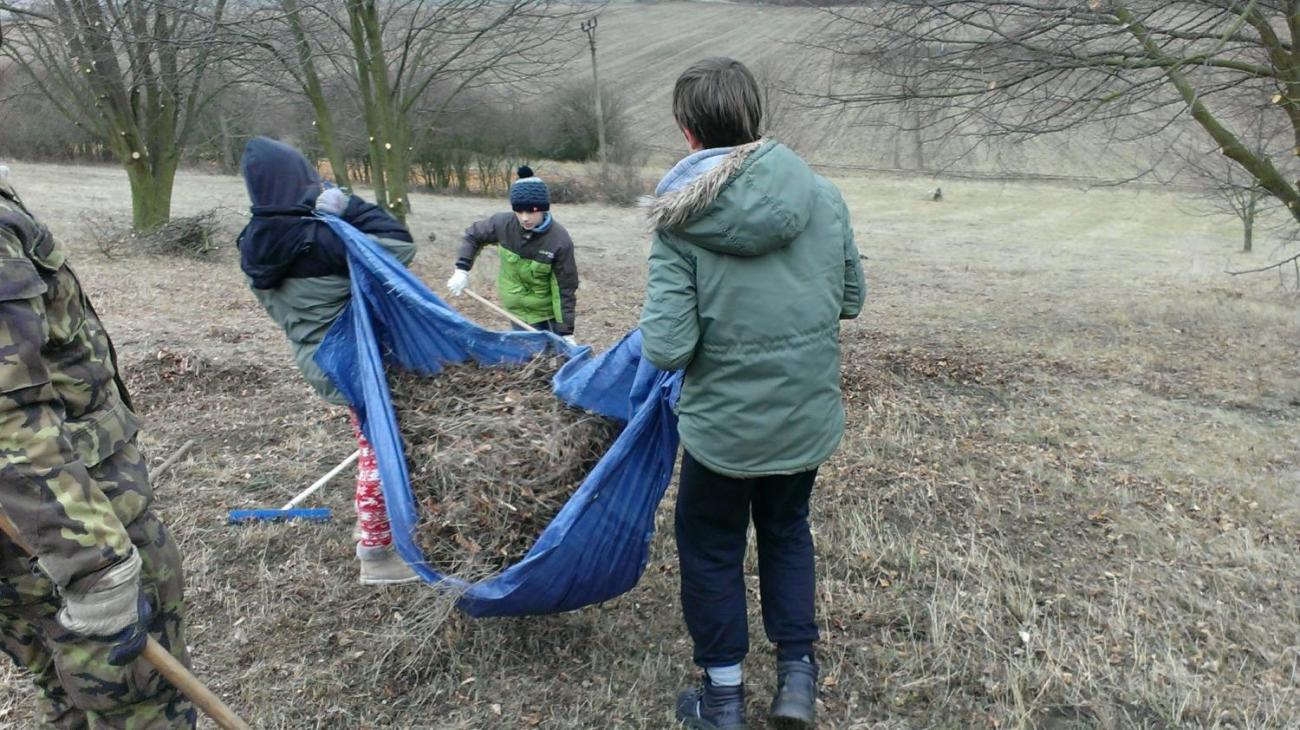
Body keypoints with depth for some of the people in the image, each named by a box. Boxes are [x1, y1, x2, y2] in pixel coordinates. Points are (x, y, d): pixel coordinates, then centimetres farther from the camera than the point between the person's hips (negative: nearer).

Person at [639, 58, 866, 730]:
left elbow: (666, 349, -22)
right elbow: (851, 299, 4)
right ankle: (797, 675, 32)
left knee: (710, 548, 19)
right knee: (786, 529, 28)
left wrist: (655, 319, -1)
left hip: (723, 426, -3)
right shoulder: (822, 195, -7)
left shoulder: (679, 223, -17)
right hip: (811, 417, 4)